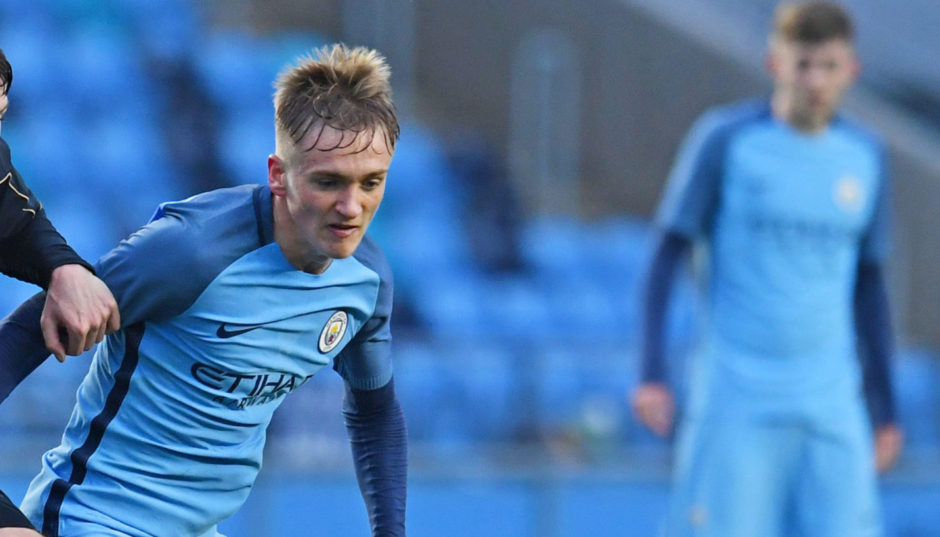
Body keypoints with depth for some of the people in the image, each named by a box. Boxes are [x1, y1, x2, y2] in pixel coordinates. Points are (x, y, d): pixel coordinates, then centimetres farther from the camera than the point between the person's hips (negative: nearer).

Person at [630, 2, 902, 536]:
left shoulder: (865, 157, 8)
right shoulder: (725, 138, -4)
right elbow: (668, 255, -1)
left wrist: (886, 408, 17)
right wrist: (653, 373, -10)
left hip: (832, 406, 4)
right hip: (734, 400, -4)